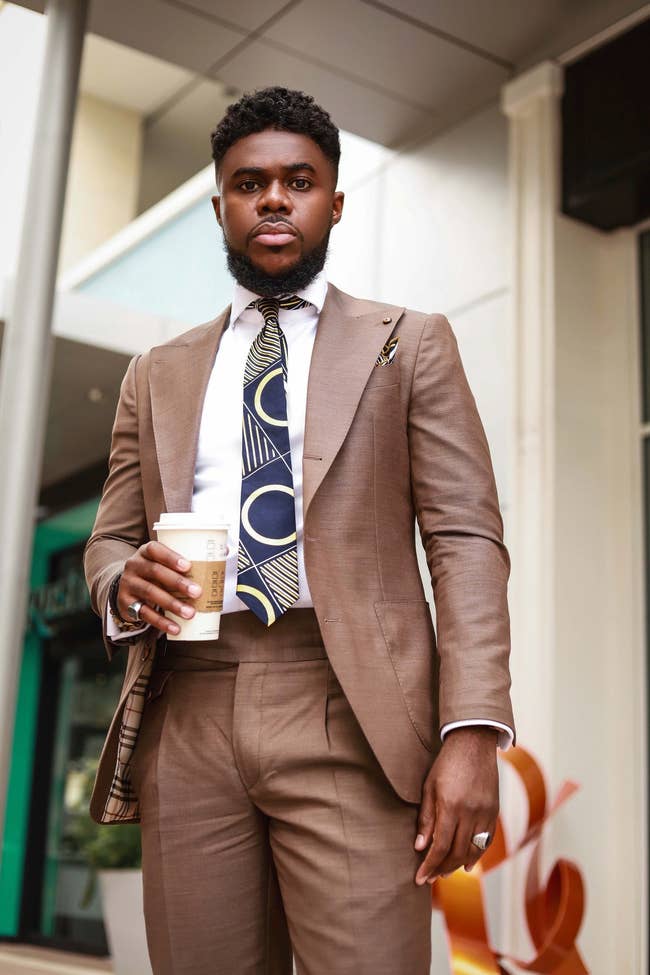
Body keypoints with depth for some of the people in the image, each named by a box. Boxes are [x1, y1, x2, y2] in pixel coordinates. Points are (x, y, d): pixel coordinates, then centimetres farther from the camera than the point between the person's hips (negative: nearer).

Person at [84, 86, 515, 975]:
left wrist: (471, 730, -11)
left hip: (349, 712, -2)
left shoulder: (410, 345, 11)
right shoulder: (159, 376, 19)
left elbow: (465, 539, 2)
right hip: (188, 716, 3)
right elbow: (108, 539, 21)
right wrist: (126, 579, -5)